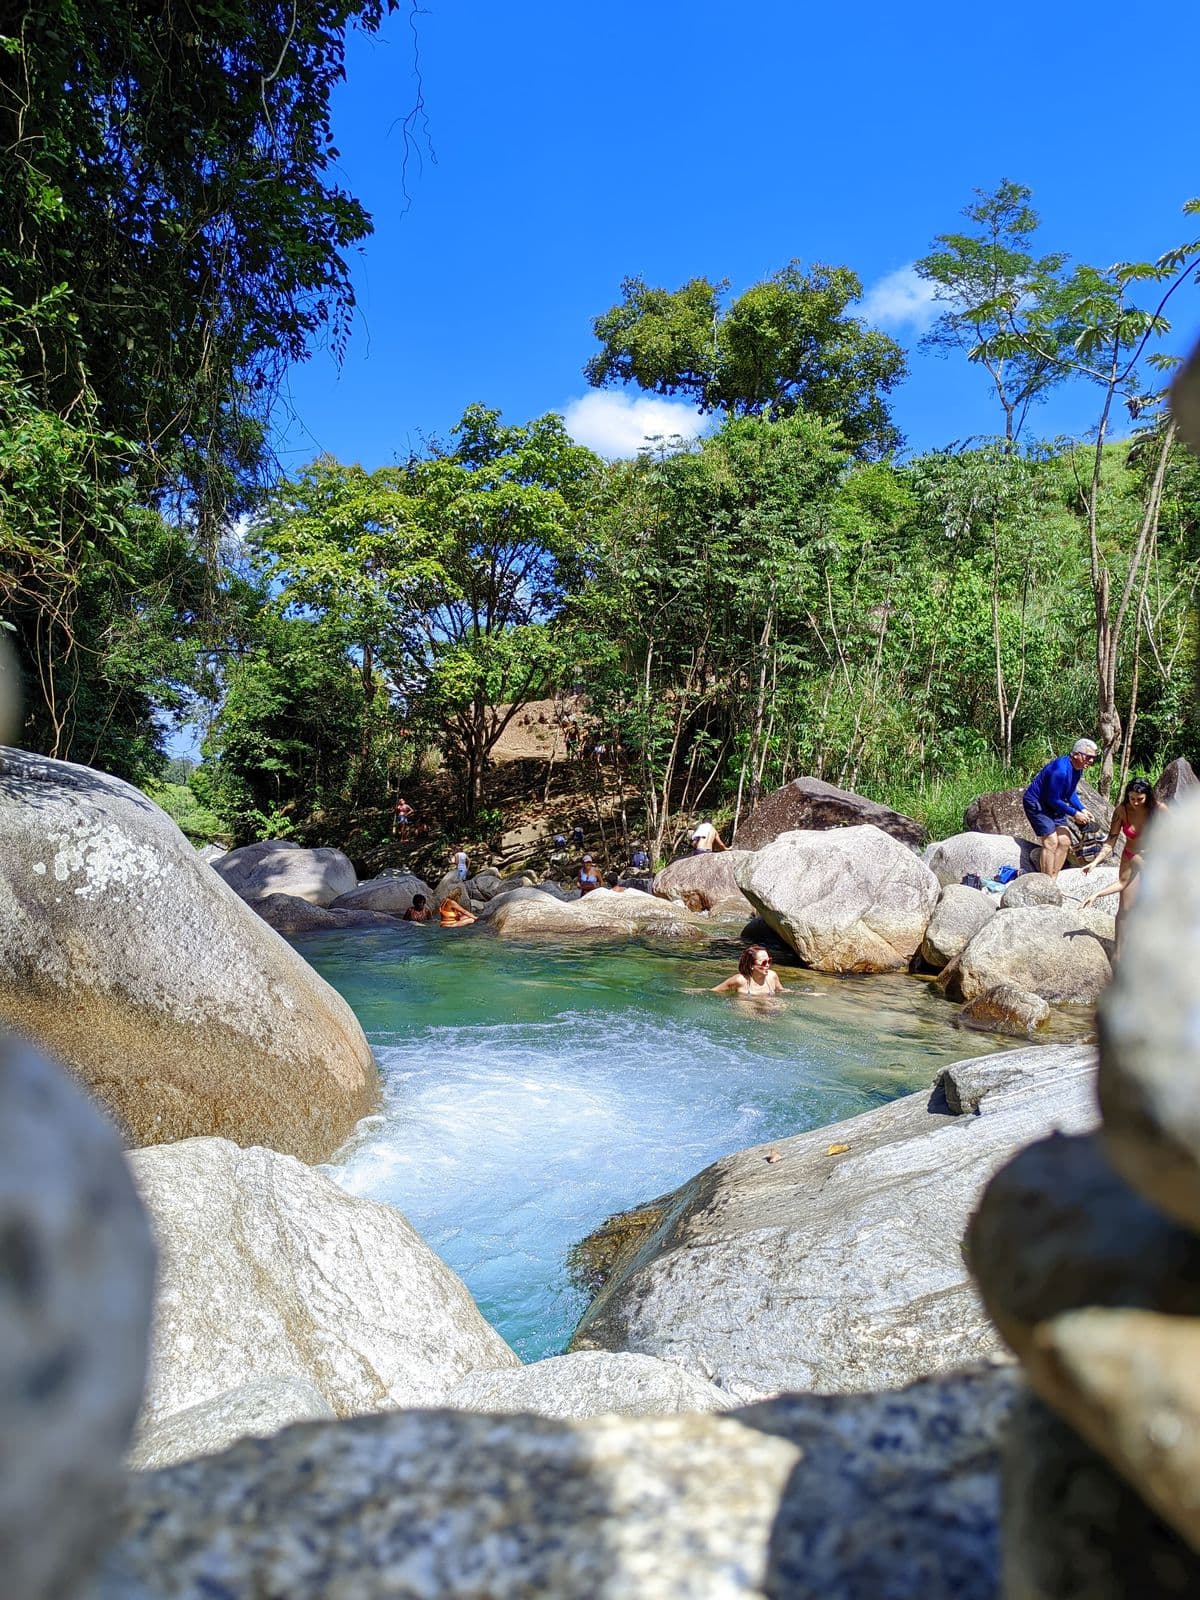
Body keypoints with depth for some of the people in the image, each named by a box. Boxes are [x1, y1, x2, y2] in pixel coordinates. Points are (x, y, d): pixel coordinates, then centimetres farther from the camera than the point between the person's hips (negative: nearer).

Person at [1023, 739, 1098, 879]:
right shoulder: (1061, 769, -31)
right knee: (1051, 841, -15)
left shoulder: (1077, 769, -1)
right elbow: (1053, 800, -26)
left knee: (1064, 841, 2)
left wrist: (1082, 809, 0)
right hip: (1036, 803, -10)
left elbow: (1070, 793, 13)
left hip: (1053, 805, 10)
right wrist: (1074, 813, -19)